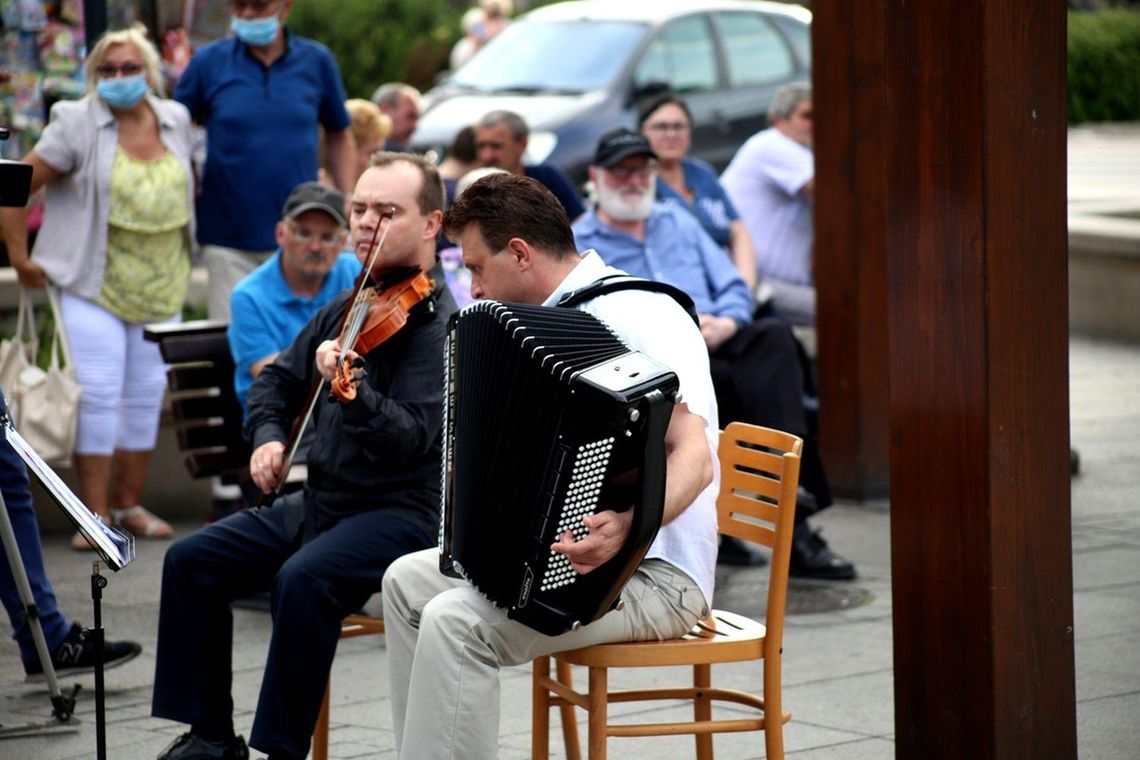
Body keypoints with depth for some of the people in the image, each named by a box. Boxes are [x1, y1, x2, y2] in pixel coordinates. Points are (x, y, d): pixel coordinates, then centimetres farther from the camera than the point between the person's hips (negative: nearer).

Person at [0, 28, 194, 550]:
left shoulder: (175, 120, 8)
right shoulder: (77, 125, -7)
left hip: (160, 288, 5)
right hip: (94, 285, -5)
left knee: (148, 394, 8)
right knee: (98, 393, -10)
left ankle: (129, 505, 19)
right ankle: (95, 514, -5)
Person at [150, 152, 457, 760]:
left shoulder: (436, 323, -14)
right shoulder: (347, 308, 11)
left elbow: (408, 440, -26)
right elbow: (276, 380, 22)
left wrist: (349, 385, -43)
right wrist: (268, 435, 2)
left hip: (402, 511, -9)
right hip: (319, 500, 9)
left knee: (305, 579, -34)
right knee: (192, 561, -1)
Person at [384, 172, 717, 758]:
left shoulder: (636, 314, -16)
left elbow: (693, 457, -28)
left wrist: (628, 526, -44)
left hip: (654, 577, -10)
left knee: (455, 622, -25)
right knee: (407, 581, 10)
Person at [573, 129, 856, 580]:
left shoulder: (678, 223, 27)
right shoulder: (578, 246, 10)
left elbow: (734, 288, 20)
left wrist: (726, 322, -4)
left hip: (717, 347, 5)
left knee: (774, 336, -29)